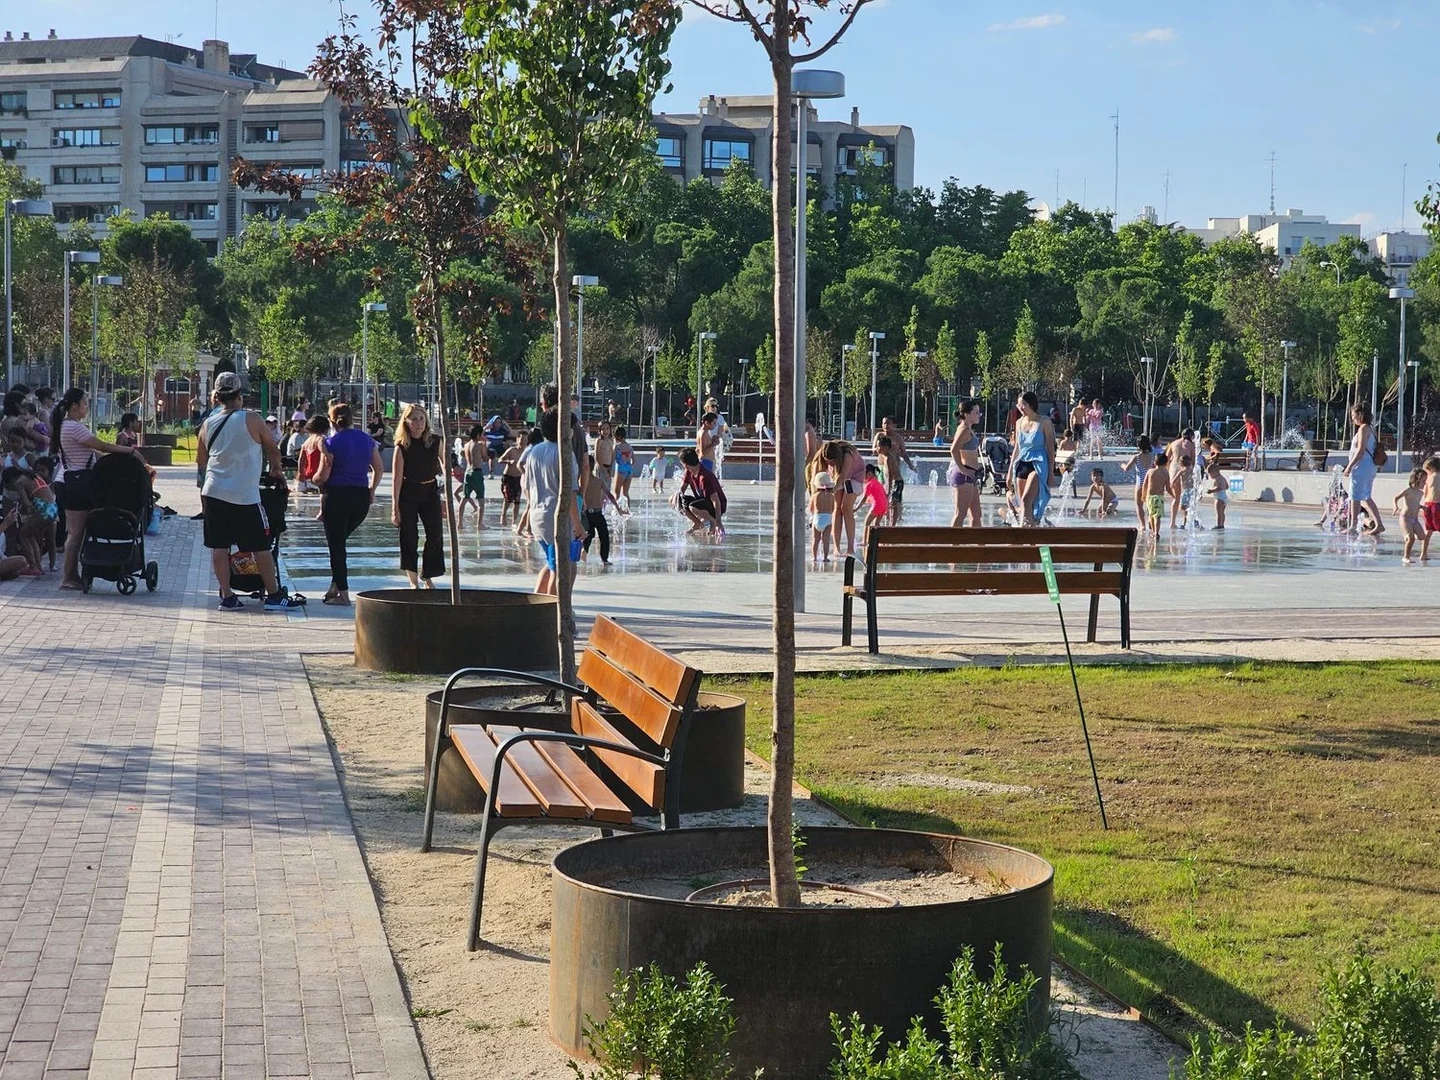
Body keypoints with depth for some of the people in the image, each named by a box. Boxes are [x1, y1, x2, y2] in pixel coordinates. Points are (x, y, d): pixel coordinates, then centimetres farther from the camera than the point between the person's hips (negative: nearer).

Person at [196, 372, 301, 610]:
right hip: (244, 496, -4)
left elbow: (200, 460, 19)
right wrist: (276, 469, 26)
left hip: (213, 492, 4)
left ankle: (227, 596, 6)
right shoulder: (250, 420, -5)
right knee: (261, 547, 3)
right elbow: (272, 447, 6)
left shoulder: (208, 425, 7)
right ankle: (273, 596, 7)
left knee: (219, 546, 7)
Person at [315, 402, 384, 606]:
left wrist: (314, 480, 11)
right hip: (361, 496, 5)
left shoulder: (331, 442, -7)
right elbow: (379, 469, 12)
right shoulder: (366, 439, 8)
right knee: (339, 541, 21)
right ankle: (335, 586, 17)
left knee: (336, 545, 3)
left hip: (337, 495, -5)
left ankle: (343, 594, 2)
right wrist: (372, 490, 24)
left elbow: (323, 476, -10)